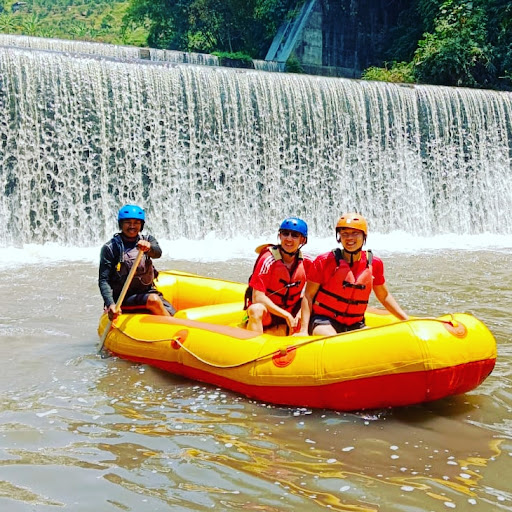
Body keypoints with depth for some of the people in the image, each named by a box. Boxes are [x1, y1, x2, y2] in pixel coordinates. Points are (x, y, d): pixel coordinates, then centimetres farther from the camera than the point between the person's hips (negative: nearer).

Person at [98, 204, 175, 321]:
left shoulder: (147, 240, 7)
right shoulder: (110, 248, -3)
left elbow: (157, 253, -18)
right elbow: (103, 281, -9)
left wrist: (149, 247, -43)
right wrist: (110, 304, -27)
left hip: (147, 292, 4)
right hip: (124, 298, -4)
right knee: (153, 300, -31)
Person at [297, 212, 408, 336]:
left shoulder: (374, 264, 4)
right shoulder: (324, 261, -7)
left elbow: (384, 296, 17)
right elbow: (308, 295, -5)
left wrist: (407, 321, 11)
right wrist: (304, 330, -14)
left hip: (355, 325, 6)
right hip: (324, 321, -5)